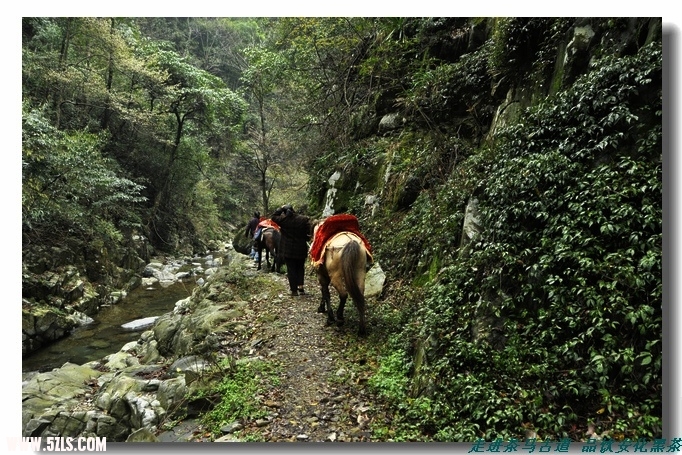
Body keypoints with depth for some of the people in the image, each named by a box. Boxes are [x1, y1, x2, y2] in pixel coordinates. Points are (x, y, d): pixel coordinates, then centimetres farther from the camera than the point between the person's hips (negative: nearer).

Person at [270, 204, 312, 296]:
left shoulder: (283, 219, -10)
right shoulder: (304, 219, -10)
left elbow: (273, 217, 10)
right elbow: (308, 235, -7)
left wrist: (281, 209, 11)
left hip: (287, 249, -1)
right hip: (301, 249, 1)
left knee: (291, 269, 8)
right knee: (300, 268, 19)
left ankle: (294, 290, 10)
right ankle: (300, 286, 12)